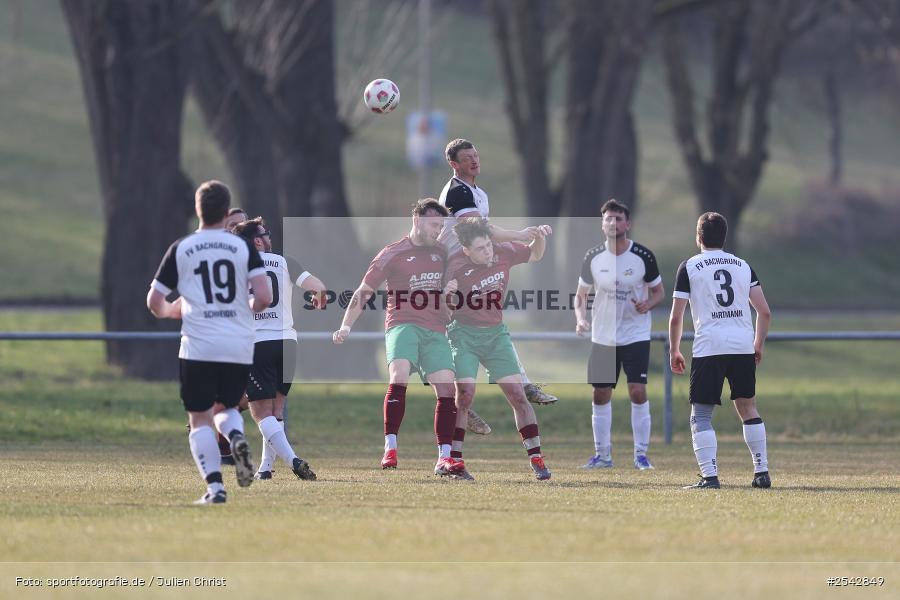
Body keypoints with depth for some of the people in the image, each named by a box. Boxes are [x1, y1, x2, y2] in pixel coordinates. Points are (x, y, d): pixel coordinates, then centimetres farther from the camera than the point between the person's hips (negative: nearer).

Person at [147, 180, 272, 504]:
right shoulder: (243, 247, 3)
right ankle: (237, 437, -13)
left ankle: (214, 486, -10)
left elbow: (154, 302, 6)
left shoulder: (181, 249, 2)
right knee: (227, 408, 21)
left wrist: (171, 311, 29)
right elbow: (264, 297, -7)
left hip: (198, 347, -2)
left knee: (199, 419, 7)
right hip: (239, 348, 2)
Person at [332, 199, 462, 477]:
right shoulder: (393, 254, 1)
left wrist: (452, 287, 8)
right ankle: (390, 449, -26)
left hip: (435, 331, 5)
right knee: (398, 378, -27)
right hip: (402, 325, -5)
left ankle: (444, 459, 1)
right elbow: (363, 292, 3)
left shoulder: (441, 252, 15)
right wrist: (346, 326, -7)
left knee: (447, 389, -5)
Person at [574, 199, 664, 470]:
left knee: (638, 392, -11)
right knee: (600, 395, 3)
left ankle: (641, 453, -2)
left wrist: (648, 304, -18)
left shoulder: (643, 256, -7)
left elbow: (658, 291, 4)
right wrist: (580, 318, -11)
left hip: (636, 335, -3)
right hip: (602, 336, 3)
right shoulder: (593, 257, -2)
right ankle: (602, 455, 14)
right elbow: (581, 293, 8)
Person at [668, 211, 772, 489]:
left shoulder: (689, 267, 3)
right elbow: (764, 312, 11)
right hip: (744, 346, 4)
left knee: (701, 415, -1)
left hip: (709, 347, -4)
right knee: (748, 407, 16)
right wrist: (759, 345, 23)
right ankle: (762, 472, 14)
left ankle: (709, 475, -14)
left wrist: (674, 351, 10)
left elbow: (676, 316, -1)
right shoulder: (743, 266, 14)